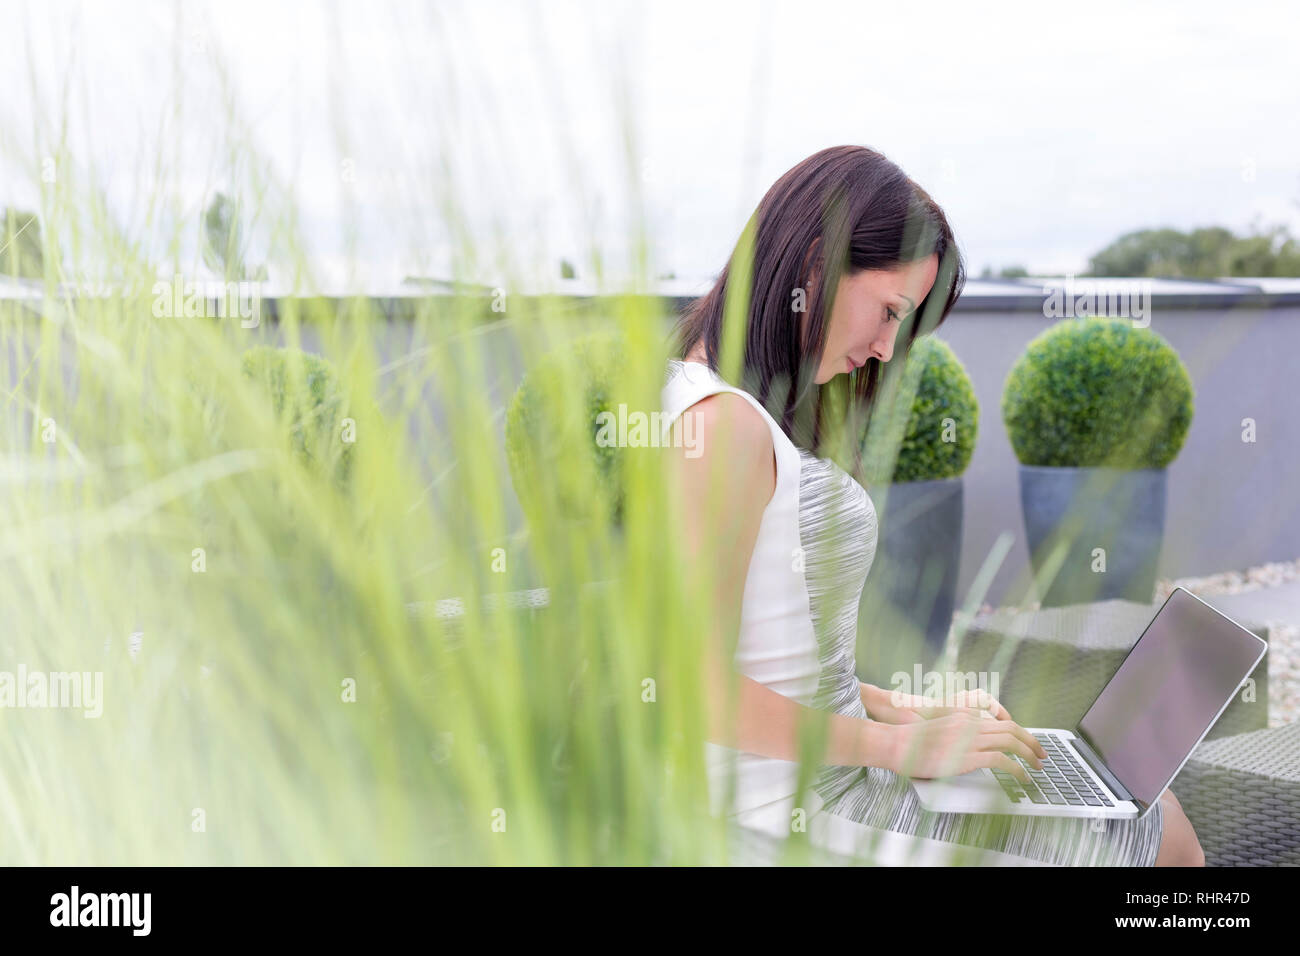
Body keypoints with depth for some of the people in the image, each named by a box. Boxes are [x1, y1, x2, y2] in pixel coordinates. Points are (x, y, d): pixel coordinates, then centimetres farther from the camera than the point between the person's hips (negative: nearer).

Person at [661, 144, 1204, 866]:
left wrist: (895, 710, 8)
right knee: (1166, 838, 1)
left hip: (822, 770, 10)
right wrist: (901, 744, -18)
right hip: (795, 815, -10)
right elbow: (695, 686, -25)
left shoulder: (749, 411, 12)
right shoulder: (724, 423, -20)